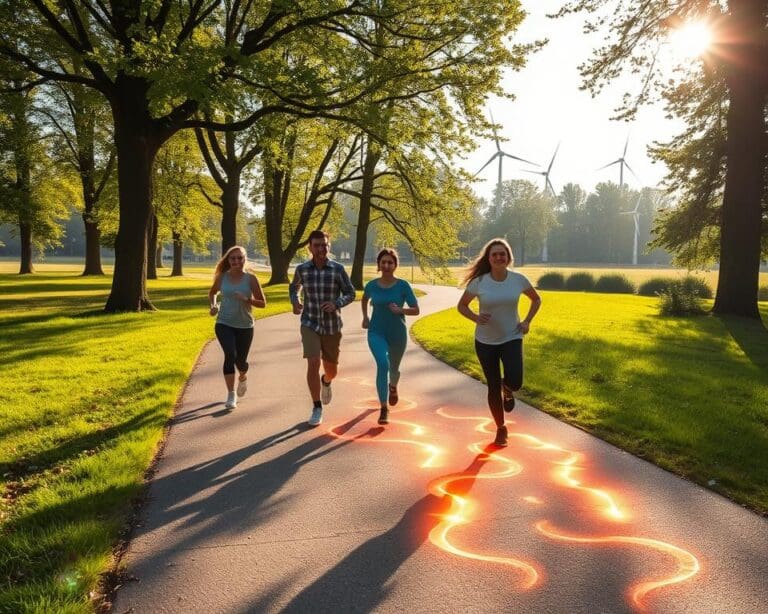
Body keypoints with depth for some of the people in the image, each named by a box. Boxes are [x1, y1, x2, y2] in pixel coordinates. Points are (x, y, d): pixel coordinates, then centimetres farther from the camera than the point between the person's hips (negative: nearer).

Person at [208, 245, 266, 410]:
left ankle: (243, 377, 47)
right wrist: (213, 305, -1)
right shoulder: (222, 277, -1)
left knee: (240, 360, 7)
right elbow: (212, 292, 19)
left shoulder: (251, 279, -7)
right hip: (224, 324, 0)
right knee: (230, 355, -21)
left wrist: (247, 299, -22)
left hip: (244, 326, 0)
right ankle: (231, 395, -9)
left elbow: (263, 303, -5)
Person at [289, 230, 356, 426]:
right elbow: (294, 287, 17)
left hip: (332, 327, 1)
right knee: (313, 364, -18)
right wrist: (295, 302, -5)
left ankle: (326, 382, 50)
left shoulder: (338, 269, -8)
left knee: (331, 370, 11)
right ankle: (317, 408, -1)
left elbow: (350, 294, -1)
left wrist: (337, 304, -21)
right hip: (310, 325, 0)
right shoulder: (302, 269, -4)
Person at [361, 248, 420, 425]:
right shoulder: (372, 285, -4)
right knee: (382, 364, -24)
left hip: (398, 333, 1)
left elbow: (416, 310, -7)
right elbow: (365, 299, 20)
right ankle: (384, 408, -17)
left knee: (393, 367, 19)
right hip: (376, 332, 0)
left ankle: (393, 386, 57)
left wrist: (400, 310, -24)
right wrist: (365, 317, 10)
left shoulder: (403, 286, -10)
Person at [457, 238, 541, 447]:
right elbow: (461, 305, 1)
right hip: (485, 341, 0)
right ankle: (500, 428, 29)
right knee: (494, 387, 7)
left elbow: (536, 299, 11)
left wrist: (527, 321, -2)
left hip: (511, 338, 0)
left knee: (514, 382, -20)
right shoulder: (479, 282, -12)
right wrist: (476, 318, -18)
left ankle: (507, 390, 21)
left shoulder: (518, 279, -8)